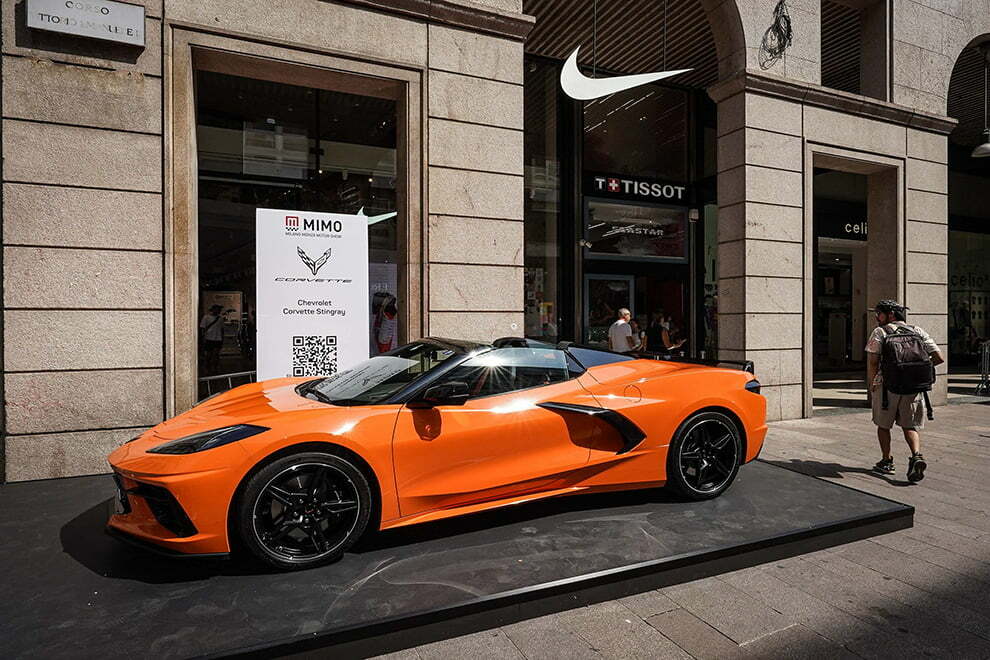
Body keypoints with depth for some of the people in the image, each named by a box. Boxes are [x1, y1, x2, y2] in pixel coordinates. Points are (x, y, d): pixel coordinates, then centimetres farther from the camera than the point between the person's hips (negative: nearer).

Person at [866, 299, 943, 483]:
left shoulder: (880, 332, -2)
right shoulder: (918, 331, 9)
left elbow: (872, 362, -9)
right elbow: (939, 358, 5)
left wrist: (872, 387, -3)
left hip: (887, 386, -3)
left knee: (883, 425, 13)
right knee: (910, 426, 14)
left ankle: (887, 462, 21)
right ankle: (917, 456, -9)